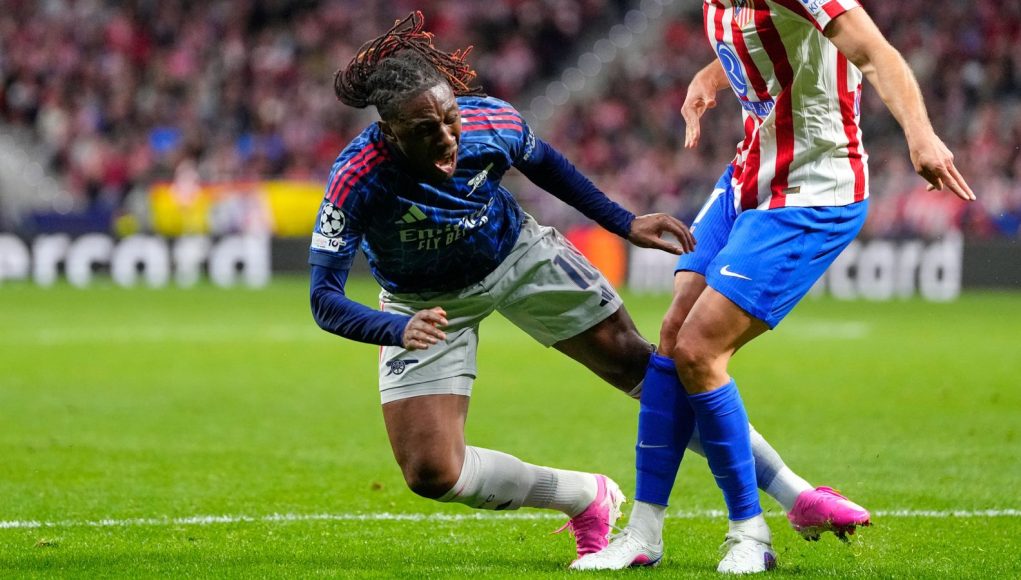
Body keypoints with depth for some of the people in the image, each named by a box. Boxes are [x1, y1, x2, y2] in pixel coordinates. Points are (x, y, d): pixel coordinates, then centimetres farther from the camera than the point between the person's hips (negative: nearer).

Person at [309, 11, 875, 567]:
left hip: (518, 254, 2)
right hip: (425, 305, -2)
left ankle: (794, 494, 14)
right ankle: (588, 499, 10)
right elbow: (324, 299, -34)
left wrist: (624, 223, 0)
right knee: (430, 473, -14)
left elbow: (542, 163, -2)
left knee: (641, 365, 3)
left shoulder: (491, 122, -28)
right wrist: (398, 329, -53)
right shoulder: (358, 178, -37)